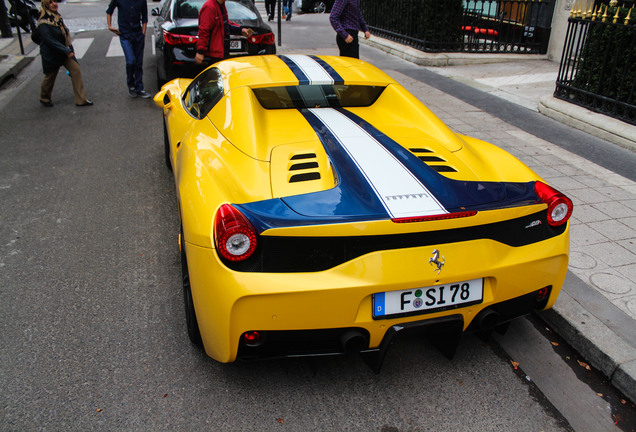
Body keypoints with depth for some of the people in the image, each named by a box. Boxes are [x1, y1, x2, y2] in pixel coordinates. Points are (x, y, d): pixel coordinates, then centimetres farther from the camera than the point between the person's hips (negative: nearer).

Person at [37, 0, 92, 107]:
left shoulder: (57, 16, 3)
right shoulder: (43, 22, -20)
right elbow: (50, 40, -25)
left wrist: (70, 49, 11)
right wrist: (66, 51, -27)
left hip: (65, 52, 6)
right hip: (51, 55, -6)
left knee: (76, 70, -6)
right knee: (50, 77, 9)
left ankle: (81, 100, -2)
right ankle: (44, 98, 34)